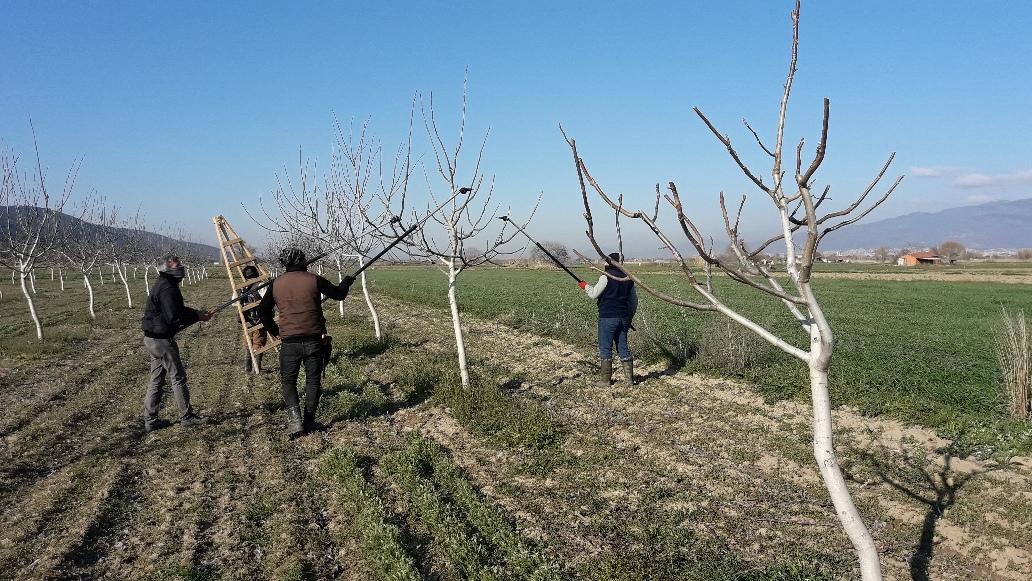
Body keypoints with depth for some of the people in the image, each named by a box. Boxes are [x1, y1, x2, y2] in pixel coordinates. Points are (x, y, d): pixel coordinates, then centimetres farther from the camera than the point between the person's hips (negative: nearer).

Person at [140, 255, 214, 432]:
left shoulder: (162, 284, 14)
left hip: (153, 338, 10)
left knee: (157, 379, 14)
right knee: (178, 377, -1)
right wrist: (197, 316, -16)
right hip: (161, 339, -10)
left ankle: (150, 420, 19)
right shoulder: (167, 288, -19)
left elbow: (177, 309, 21)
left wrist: (197, 312, 9)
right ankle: (187, 417, 7)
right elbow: (174, 317, -26)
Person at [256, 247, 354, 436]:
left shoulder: (276, 284, 3)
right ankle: (309, 421, 17)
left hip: (289, 342, 1)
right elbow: (339, 294, 6)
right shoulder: (314, 280, -4)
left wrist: (275, 331, 20)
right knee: (313, 381, 13)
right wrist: (346, 282, 26)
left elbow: (262, 311, 9)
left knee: (288, 381, 13)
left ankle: (294, 420, -3)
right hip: (314, 340, -1)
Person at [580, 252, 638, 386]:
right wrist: (629, 318, 26)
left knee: (605, 348, 1)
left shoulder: (607, 276, -9)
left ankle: (605, 379, 3)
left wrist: (586, 286, 10)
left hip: (607, 317, -6)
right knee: (623, 347, 11)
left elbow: (594, 294, -8)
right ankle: (629, 378, 12)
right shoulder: (628, 279, 12)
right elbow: (634, 301, 18)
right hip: (623, 318, 6)